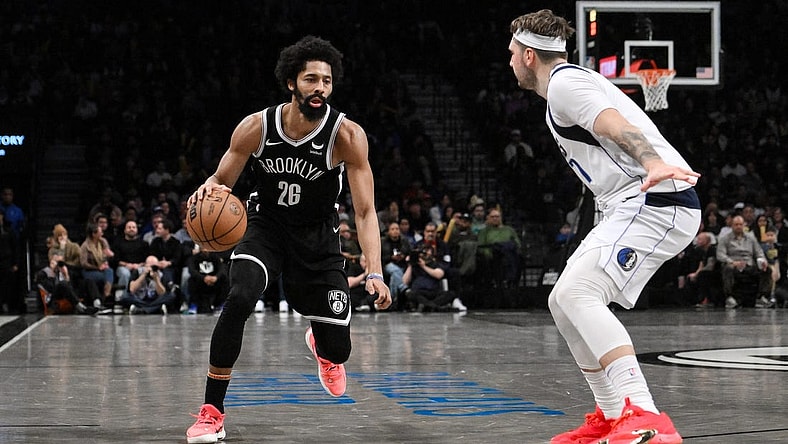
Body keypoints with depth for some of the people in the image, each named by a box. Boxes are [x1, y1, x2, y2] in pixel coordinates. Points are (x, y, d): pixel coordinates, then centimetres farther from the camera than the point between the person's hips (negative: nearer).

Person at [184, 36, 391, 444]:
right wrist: (209, 188, -29)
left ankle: (319, 343, 46)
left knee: (337, 350, 2)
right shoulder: (256, 127, -17)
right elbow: (223, 179, -3)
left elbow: (364, 211, -22)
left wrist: (374, 273, -34)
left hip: (317, 238, 0)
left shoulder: (347, 135, -22)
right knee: (239, 299, -30)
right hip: (265, 226, 0)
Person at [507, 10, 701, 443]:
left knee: (577, 293, -25)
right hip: (635, 206, 11)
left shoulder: (563, 82, -7)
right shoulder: (574, 79, 25)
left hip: (655, 201, -11)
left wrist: (653, 163, -41)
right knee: (562, 302, 14)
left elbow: (618, 126, -24)